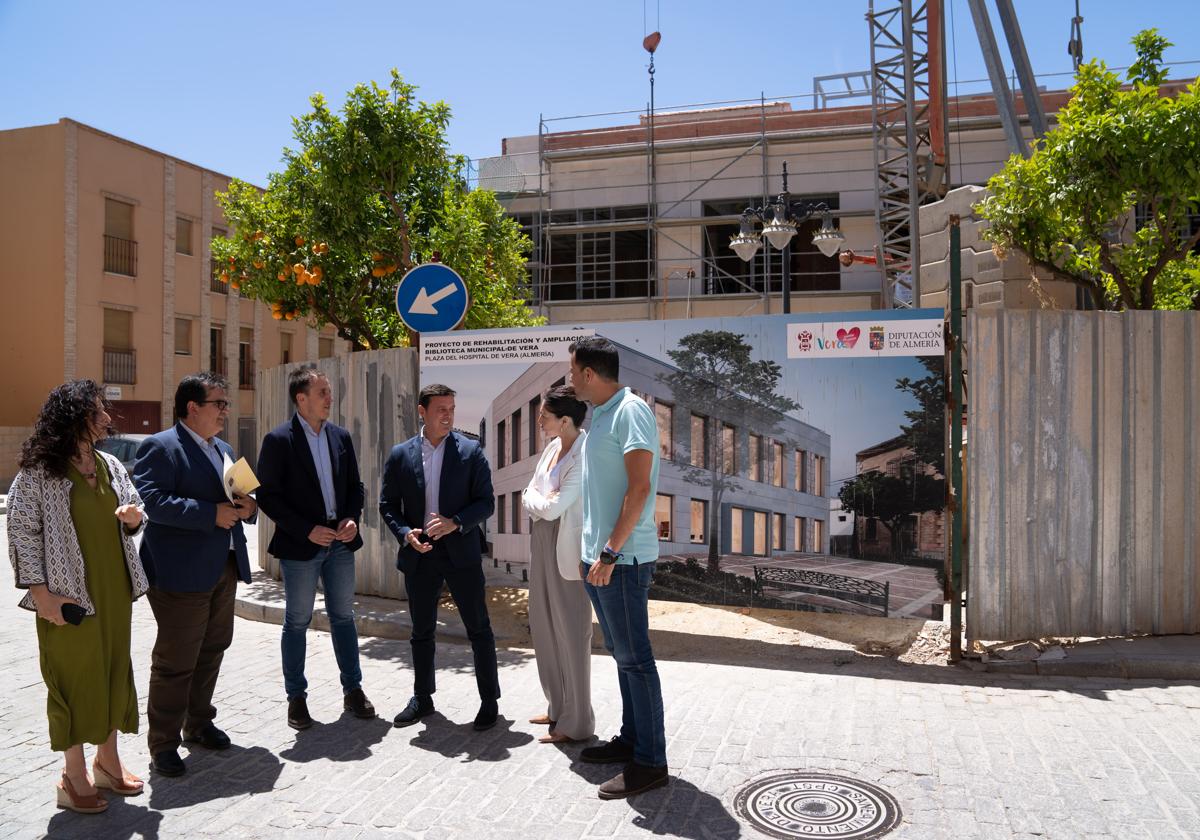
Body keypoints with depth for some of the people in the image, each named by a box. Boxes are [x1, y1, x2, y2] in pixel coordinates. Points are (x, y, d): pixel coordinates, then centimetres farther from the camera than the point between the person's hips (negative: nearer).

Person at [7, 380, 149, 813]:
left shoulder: (110, 464, 8)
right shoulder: (39, 470, -10)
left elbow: (133, 512, 18)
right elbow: (23, 531, -12)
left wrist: (134, 517, -7)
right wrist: (41, 592, -16)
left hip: (114, 590, 6)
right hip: (69, 593, -6)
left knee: (113, 670, 14)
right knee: (73, 676, 3)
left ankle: (107, 760, 30)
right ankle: (73, 777, 18)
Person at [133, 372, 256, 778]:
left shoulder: (224, 449, 16)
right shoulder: (160, 447, -11)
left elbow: (237, 496, 22)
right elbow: (150, 501, -22)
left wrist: (247, 507, -2)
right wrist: (211, 514, -24)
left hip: (223, 568, 8)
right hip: (181, 573, -8)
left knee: (212, 650, 17)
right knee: (175, 661, 0)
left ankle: (199, 723, 33)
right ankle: (163, 744, 13)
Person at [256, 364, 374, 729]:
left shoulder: (341, 436, 7)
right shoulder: (279, 440, -9)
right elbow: (267, 495, -11)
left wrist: (352, 518, -5)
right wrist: (307, 530, -17)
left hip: (340, 542, 5)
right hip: (300, 546, -5)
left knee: (343, 617, 12)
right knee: (297, 622, 7)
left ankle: (353, 690, 24)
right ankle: (296, 698, 20)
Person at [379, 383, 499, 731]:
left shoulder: (471, 451, -3)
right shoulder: (400, 455, 3)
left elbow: (486, 502, -4)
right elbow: (388, 505, 6)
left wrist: (455, 523, -19)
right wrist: (405, 533, -11)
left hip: (461, 552, -2)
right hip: (419, 555, 2)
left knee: (479, 629, 4)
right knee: (421, 631, 15)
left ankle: (489, 700, 17)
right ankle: (422, 698, 31)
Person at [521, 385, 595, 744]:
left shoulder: (584, 455, -18)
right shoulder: (552, 447, 9)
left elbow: (552, 508, -22)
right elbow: (528, 499, 12)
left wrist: (535, 500, -3)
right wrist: (541, 500, -7)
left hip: (567, 550, -9)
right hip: (542, 544, 9)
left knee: (572, 632, 1)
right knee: (543, 626, 16)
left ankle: (576, 723, 13)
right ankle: (558, 708, 32)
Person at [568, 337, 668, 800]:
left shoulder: (631, 411, -13)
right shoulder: (600, 415, 15)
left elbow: (640, 488, -20)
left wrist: (611, 552, -21)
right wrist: (594, 551, 18)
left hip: (622, 560, -9)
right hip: (599, 557, 9)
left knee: (634, 658, -3)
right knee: (622, 654, 17)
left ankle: (650, 762, 6)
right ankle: (630, 738, 29)